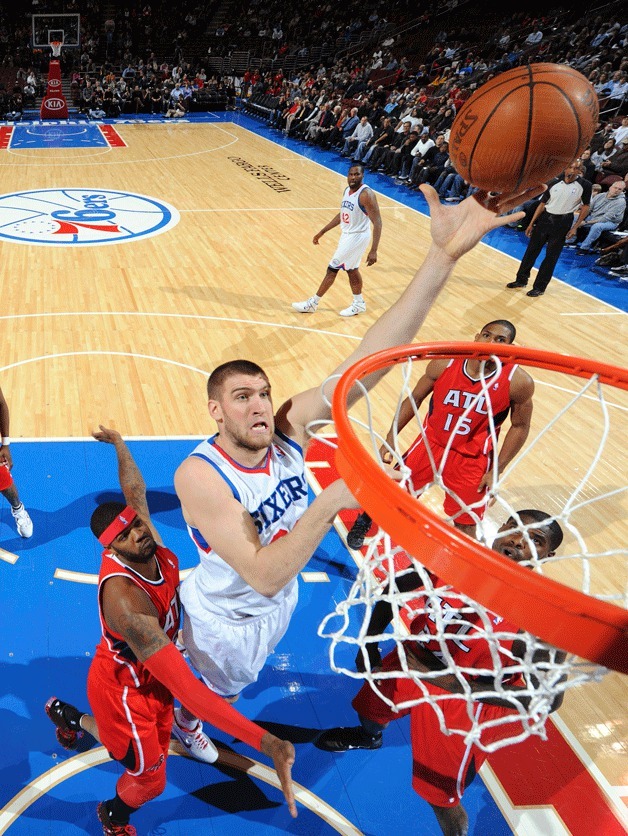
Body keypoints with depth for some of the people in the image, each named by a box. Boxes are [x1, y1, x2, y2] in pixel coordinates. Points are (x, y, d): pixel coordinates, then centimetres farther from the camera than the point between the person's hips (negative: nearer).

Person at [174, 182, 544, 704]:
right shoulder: (199, 476, -36)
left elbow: (368, 362, -36)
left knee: (237, 683, 33)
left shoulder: (290, 426, -23)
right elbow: (263, 576, -41)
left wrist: (445, 256, -47)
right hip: (225, 620, -4)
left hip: (278, 604, 5)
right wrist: (332, 500, -51)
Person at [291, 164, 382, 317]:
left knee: (332, 269, -3)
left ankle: (312, 303, 7)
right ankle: (359, 304, 33)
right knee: (351, 269, 19)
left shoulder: (366, 194, -23)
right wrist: (322, 232, 19)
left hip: (357, 237, -9)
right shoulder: (347, 191, 4)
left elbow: (377, 222, -24)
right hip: (347, 234, 9)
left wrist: (373, 251, -30)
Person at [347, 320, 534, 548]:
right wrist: (390, 440, -2)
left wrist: (496, 471, -8)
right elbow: (414, 399, -2)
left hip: (472, 459, -2)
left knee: (466, 526, 3)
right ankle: (363, 521, 47)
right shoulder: (444, 364, -16)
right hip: (431, 442, 2)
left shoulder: (518, 382, -19)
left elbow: (520, 426, -6)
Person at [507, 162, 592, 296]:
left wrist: (575, 227, -10)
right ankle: (521, 280, 20)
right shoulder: (554, 182, -2)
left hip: (563, 222, -3)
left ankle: (539, 287, 9)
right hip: (545, 218, 3)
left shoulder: (585, 185, -9)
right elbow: (542, 203, 5)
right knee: (531, 250, 7)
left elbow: (585, 207, -2)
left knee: (551, 256, 1)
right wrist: (531, 223, 4)